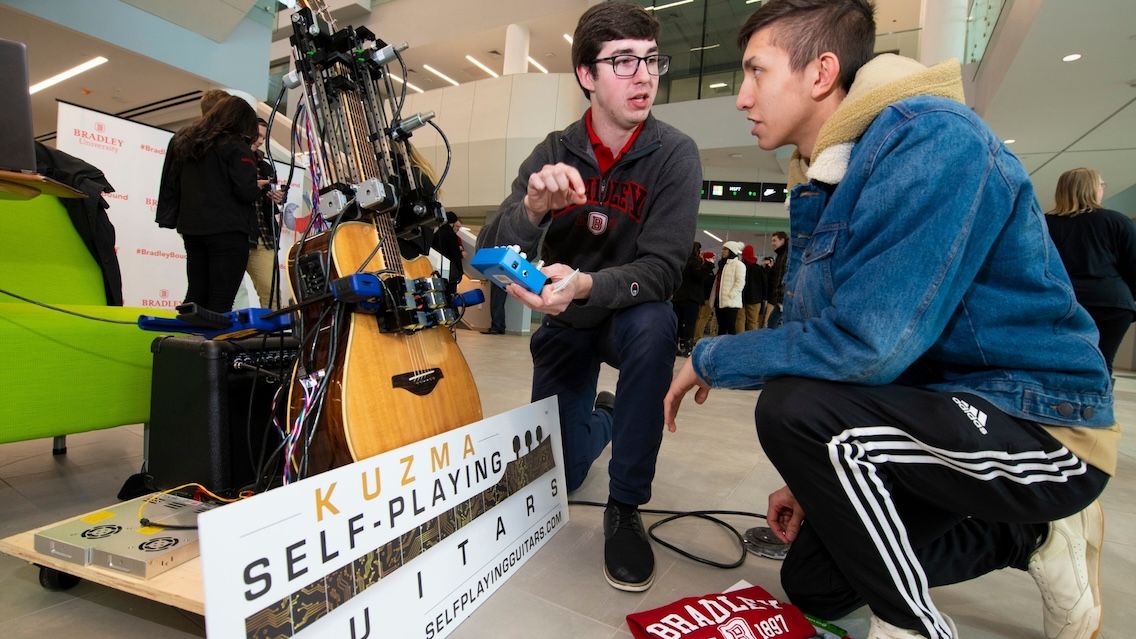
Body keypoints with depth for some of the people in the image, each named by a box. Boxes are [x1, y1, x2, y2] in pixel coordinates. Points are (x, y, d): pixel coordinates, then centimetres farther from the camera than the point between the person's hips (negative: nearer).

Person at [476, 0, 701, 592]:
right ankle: (597, 421, 38)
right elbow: (491, 253, -15)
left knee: (654, 325, -37)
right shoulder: (554, 152, -8)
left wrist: (586, 284, -41)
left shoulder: (674, 154, -14)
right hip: (565, 322, 2)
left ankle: (625, 507, -17)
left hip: (631, 313, -1)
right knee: (554, 474, 1)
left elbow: (662, 268, -22)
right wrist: (531, 209, -36)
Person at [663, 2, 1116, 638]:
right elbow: (817, 335, 7)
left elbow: (860, 345, -32)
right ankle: (1028, 535, 22)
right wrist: (812, 478, 6)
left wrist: (710, 359, -16)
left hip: (1039, 424, -8)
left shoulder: (933, 141, -23)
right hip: (936, 407, 8)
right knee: (812, 586, 13)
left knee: (794, 409, -32)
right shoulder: (822, 181, 5)